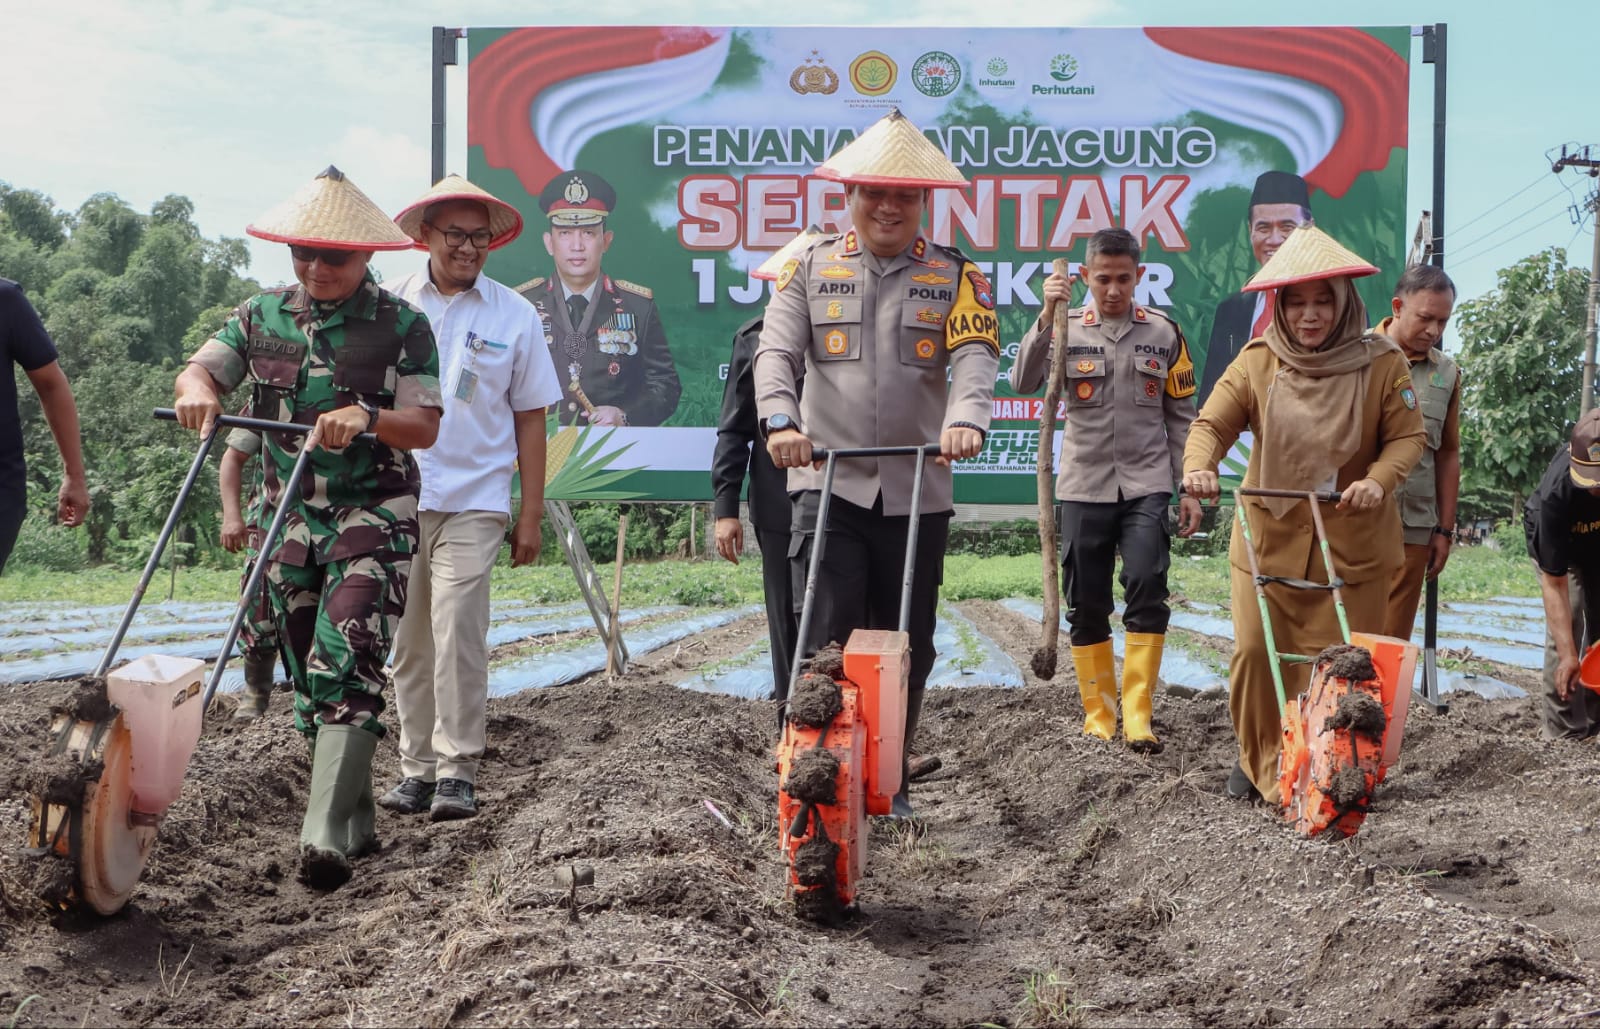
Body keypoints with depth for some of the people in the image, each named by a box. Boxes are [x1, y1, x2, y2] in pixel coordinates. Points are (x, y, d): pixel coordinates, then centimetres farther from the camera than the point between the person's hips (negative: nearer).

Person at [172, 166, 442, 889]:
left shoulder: (402, 325, -3)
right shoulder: (263, 316, 9)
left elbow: (424, 427, -7)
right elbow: (198, 370, 2)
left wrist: (368, 418, -27)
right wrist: (198, 392, -21)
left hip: (373, 516, -5)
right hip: (288, 515, 5)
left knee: (345, 666, -17)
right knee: (307, 674, 8)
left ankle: (325, 839, -20)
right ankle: (357, 821, 20)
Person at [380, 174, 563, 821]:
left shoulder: (513, 315, 4)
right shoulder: (389, 305, 5)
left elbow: (530, 418, 7)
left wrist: (531, 515, 4)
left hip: (473, 503, -2)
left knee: (458, 635, -11)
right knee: (408, 641, 8)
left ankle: (457, 771, -3)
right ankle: (417, 768, 17)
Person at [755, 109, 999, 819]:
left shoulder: (956, 276, 9)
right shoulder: (811, 268, 9)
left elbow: (975, 357, -8)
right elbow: (777, 351, -3)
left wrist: (965, 418, -29)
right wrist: (781, 420, -24)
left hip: (918, 490, 1)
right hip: (827, 481, -1)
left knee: (906, 646, 8)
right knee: (826, 638, -10)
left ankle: (892, 782, 20)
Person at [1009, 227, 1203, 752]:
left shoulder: (1163, 333, 6)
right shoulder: (1066, 329, 3)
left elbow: (1181, 417, 10)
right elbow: (1022, 383, -13)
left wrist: (1190, 488, 7)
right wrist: (1048, 317, -22)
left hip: (1147, 486, 0)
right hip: (1084, 487, 1)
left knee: (1147, 589, -16)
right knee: (1086, 605, 5)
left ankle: (1138, 713, -9)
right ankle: (1099, 714, 17)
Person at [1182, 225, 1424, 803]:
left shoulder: (1381, 364, -5)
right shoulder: (1257, 362, -3)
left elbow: (1407, 437, -3)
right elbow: (1212, 423, -5)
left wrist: (1379, 479, -23)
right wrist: (1198, 467, -26)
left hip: (1352, 543, -1)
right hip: (1269, 536, 1)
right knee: (1256, 653, -1)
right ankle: (1259, 761, 18)